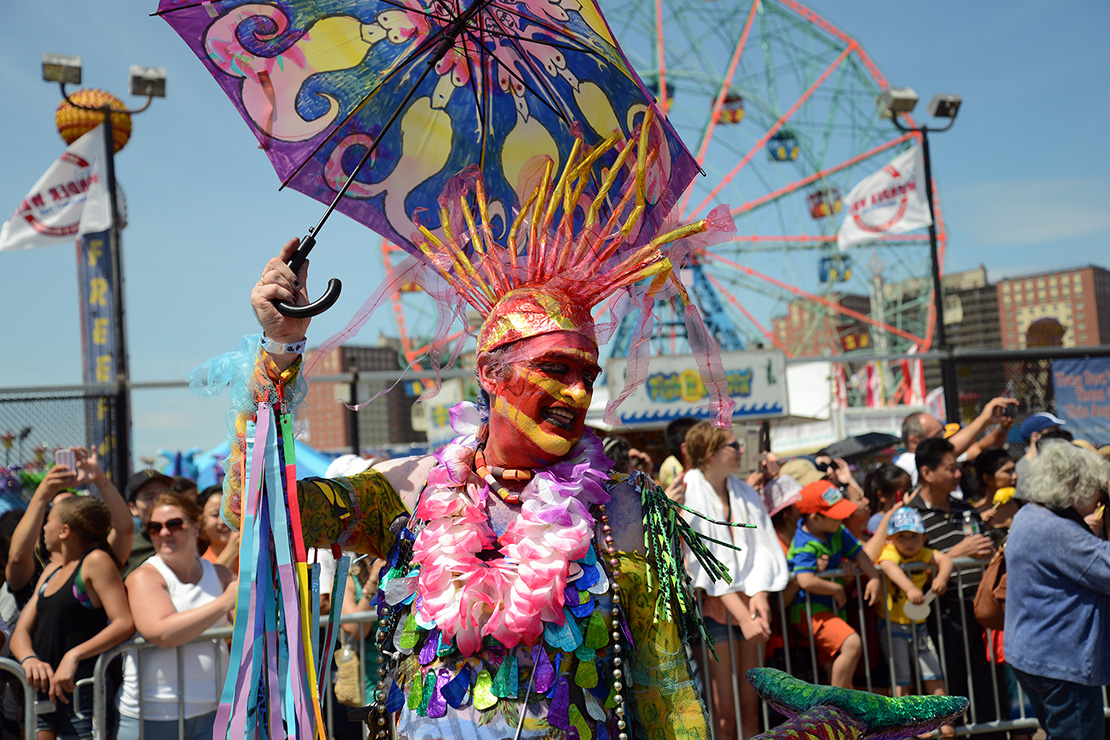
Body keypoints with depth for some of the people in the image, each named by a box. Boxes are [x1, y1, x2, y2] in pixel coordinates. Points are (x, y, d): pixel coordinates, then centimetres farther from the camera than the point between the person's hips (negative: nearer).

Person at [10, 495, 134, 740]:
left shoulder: (96, 561, -7)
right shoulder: (52, 571, 17)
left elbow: (125, 624, -17)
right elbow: (21, 631, 11)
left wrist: (74, 656, -25)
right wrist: (29, 659, -10)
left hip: (82, 693, -7)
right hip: (43, 692, 7)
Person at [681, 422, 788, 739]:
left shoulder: (747, 494, 11)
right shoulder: (689, 497, -9)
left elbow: (763, 549, 5)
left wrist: (759, 594, -12)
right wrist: (742, 614, -18)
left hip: (748, 604, 6)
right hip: (712, 606, -6)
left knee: (750, 709, 7)